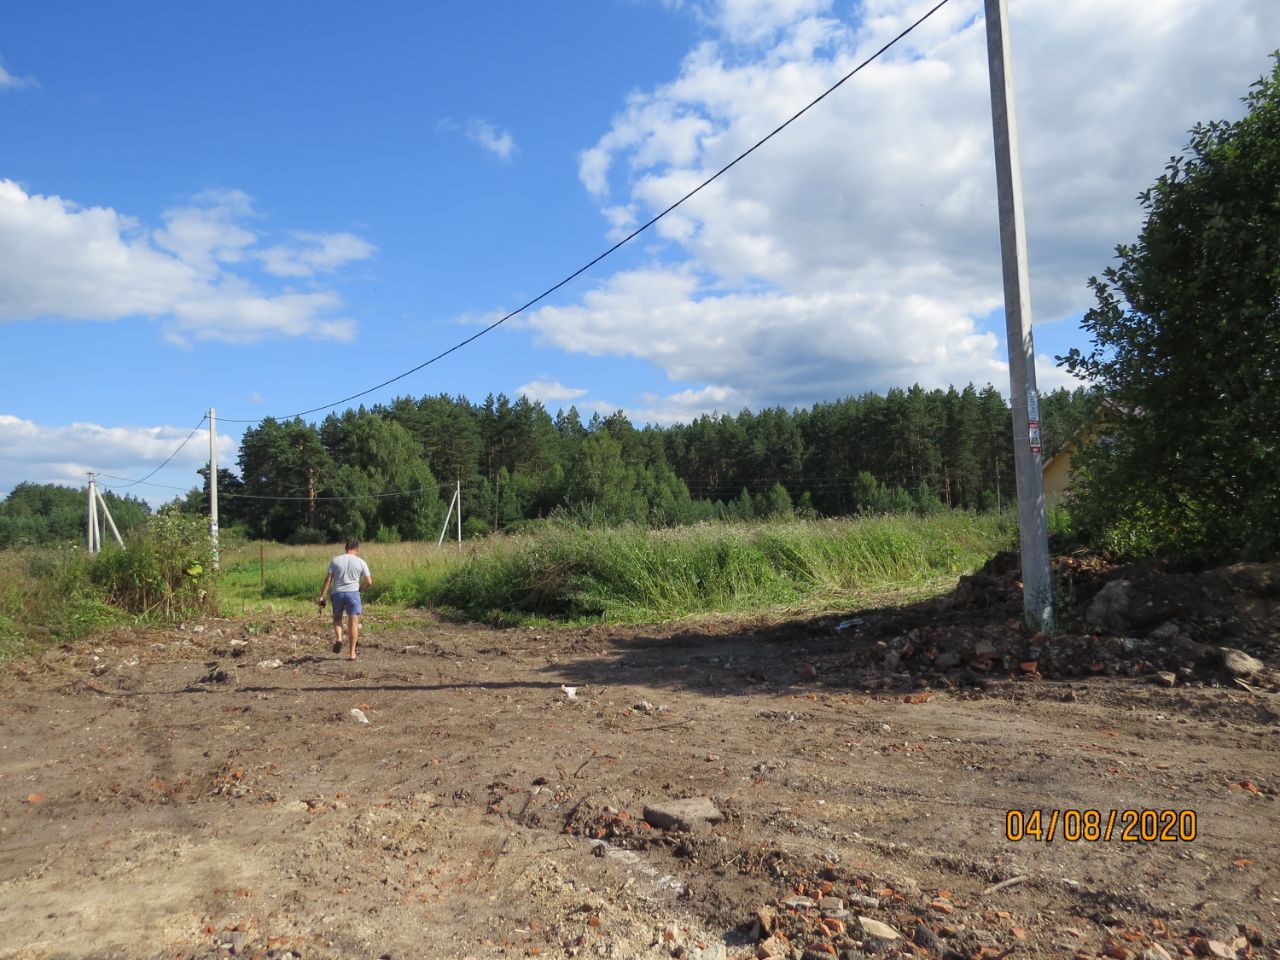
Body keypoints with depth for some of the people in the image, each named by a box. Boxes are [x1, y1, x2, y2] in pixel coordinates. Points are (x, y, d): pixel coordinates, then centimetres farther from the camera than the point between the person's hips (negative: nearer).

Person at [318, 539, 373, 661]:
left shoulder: (335, 560, 6)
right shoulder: (361, 562, 3)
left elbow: (328, 579, 0)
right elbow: (369, 582, 1)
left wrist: (321, 596, 2)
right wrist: (361, 588, 21)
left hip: (338, 593, 2)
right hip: (353, 592, -2)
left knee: (337, 618, 22)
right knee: (353, 622, 3)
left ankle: (338, 638, -5)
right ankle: (352, 653, 3)